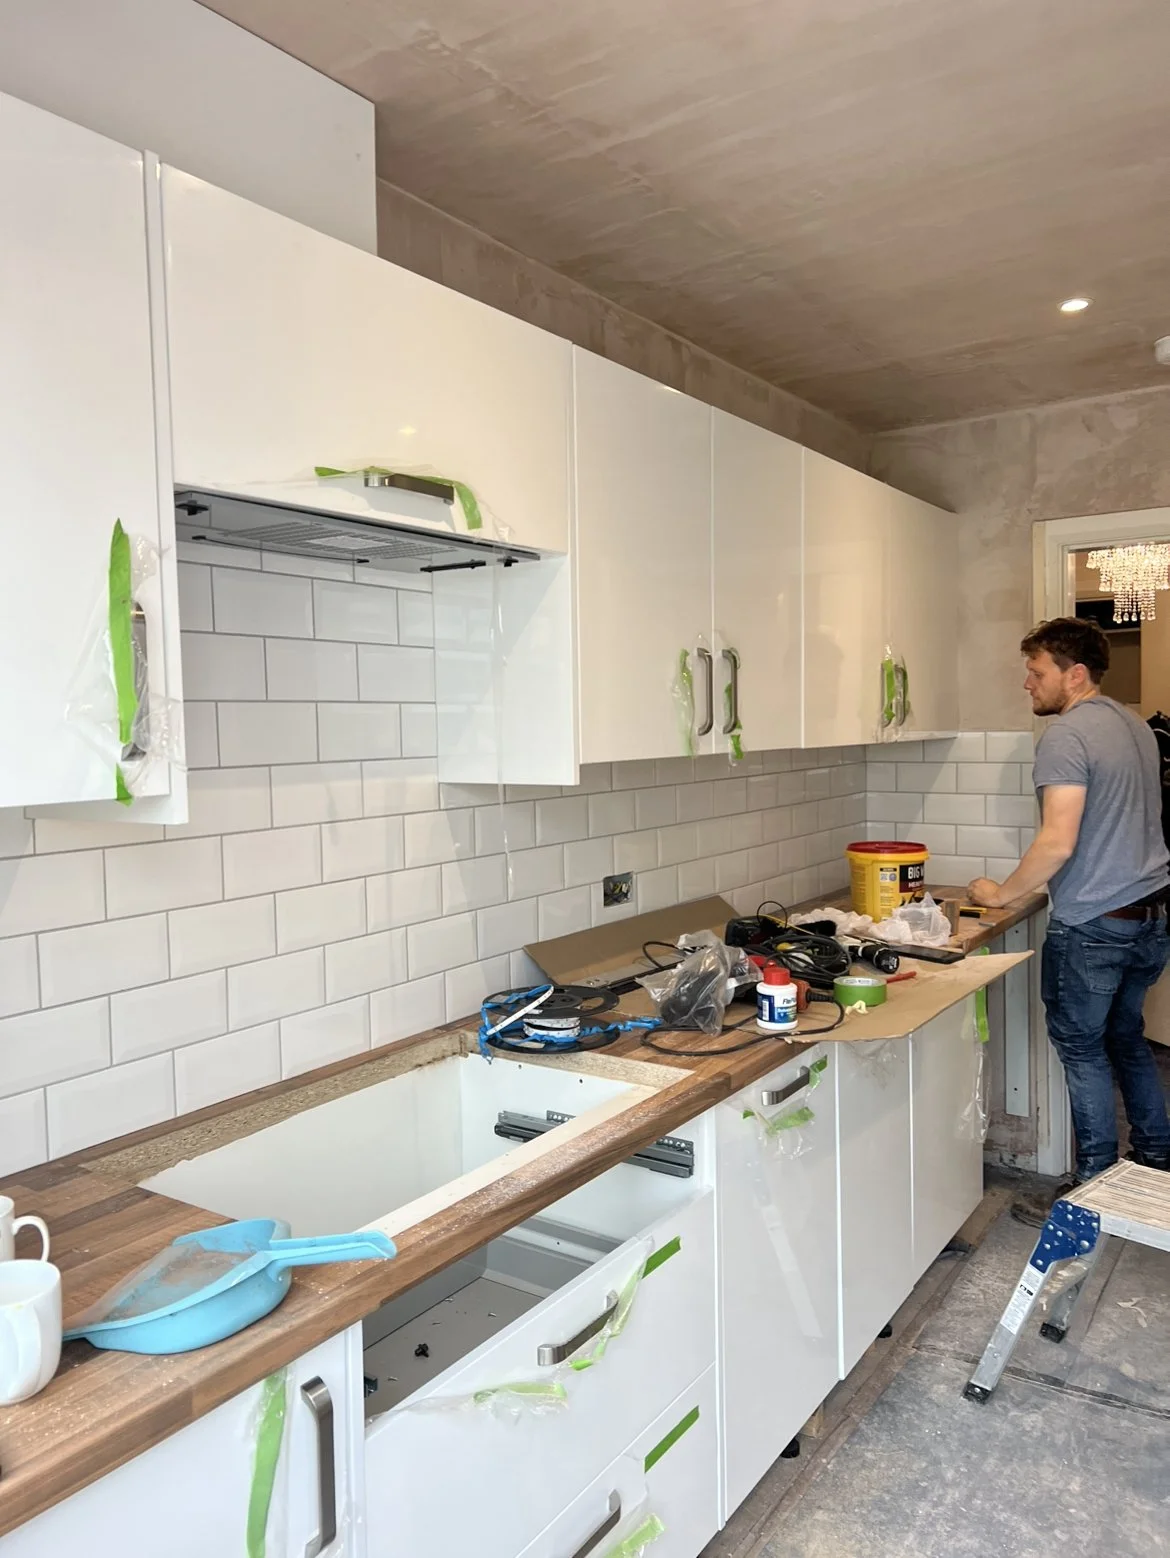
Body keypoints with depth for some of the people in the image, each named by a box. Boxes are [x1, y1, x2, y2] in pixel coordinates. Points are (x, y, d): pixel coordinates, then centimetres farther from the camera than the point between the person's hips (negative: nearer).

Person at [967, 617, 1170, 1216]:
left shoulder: (1066, 734, -17)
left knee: (1082, 1047, 5)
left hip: (1093, 924, -9)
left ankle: (1097, 1185, 15)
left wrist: (1002, 893, -12)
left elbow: (1058, 841, -25)